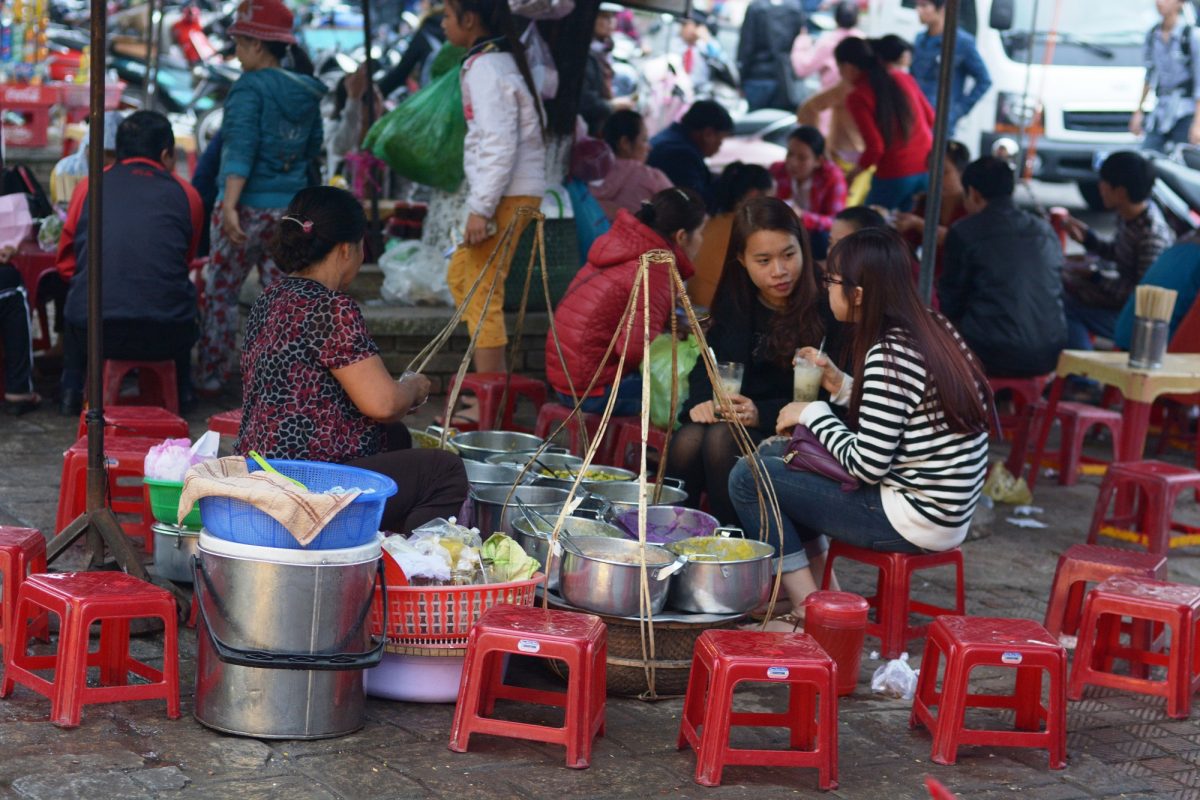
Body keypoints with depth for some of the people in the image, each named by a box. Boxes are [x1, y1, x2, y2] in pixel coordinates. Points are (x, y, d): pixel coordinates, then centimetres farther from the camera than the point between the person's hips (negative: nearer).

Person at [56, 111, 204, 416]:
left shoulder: (88, 186, 9)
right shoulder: (186, 194, 9)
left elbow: (66, 264, 17)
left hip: (92, 332, 1)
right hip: (165, 337, 0)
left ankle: (72, 392, 34)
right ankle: (181, 391, 38)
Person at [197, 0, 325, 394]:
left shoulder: (249, 88, -12)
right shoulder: (307, 92, 8)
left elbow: (241, 150, -20)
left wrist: (230, 205, -25)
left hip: (249, 207, -6)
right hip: (292, 207, 6)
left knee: (220, 291, 5)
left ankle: (211, 377, 9)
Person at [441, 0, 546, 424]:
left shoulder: (485, 68, -14)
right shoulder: (502, 60, 17)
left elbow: (499, 143, -22)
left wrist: (480, 207, -22)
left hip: (507, 195, -10)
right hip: (514, 192, 10)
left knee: (483, 293, -8)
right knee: (460, 275, 18)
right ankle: (493, 380, 18)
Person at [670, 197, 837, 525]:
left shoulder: (823, 308, -10)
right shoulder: (734, 301, 10)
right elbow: (708, 362, 12)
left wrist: (763, 414, -23)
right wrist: (702, 401, -10)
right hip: (731, 416, 5)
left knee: (723, 438, -32)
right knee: (688, 441, -27)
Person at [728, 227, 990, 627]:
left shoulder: (888, 357, -22)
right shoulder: (931, 330, 6)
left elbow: (866, 465, -20)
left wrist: (813, 413, -7)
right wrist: (842, 387, 7)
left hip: (916, 520, -10)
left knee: (748, 478, -6)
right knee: (773, 453, 20)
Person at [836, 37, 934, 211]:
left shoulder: (857, 98, -9)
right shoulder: (904, 78, 7)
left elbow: (875, 147, -14)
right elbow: (930, 118, 16)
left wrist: (854, 173, 1)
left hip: (894, 175, -5)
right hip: (927, 167, 5)